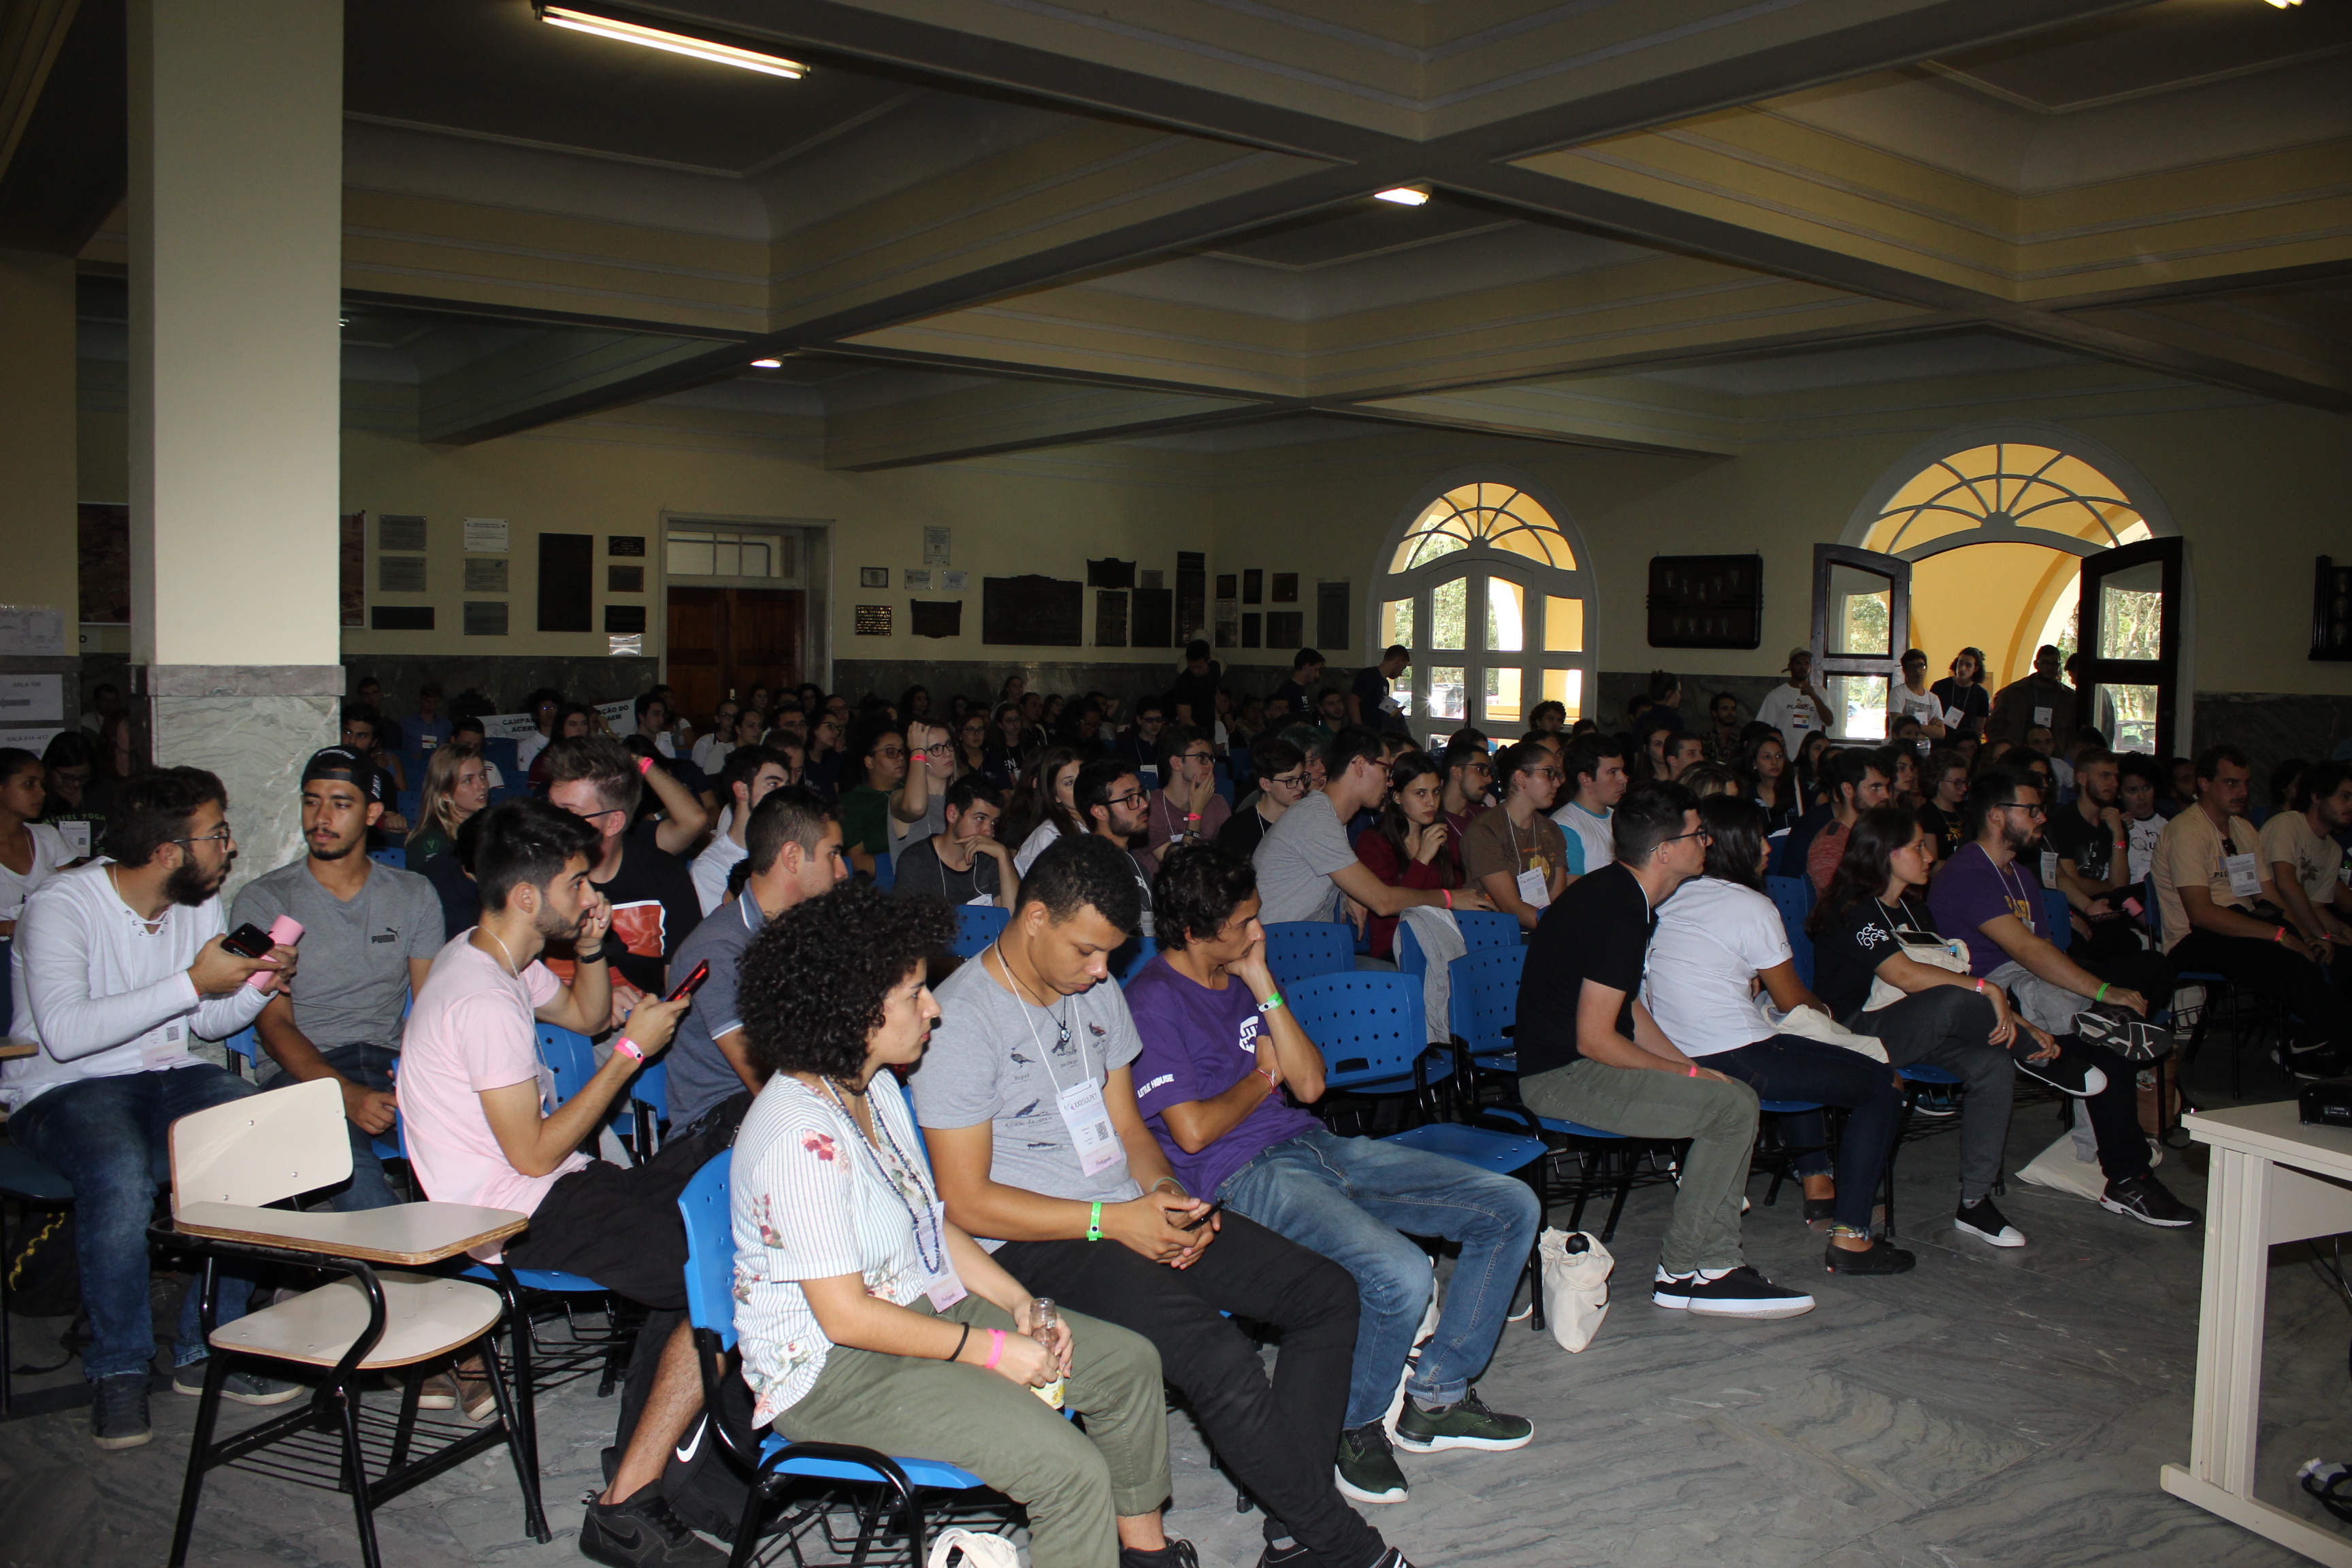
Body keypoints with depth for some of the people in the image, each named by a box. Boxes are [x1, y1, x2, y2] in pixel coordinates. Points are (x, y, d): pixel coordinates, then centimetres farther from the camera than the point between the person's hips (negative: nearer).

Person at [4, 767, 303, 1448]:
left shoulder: (201, 902, 7)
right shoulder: (61, 907, -14)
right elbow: (65, 1033, -28)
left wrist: (257, 986, -7)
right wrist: (191, 984, -28)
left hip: (169, 1075, 6)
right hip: (62, 1087, -5)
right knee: (120, 1173, -37)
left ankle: (206, 1349, -13)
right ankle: (117, 1370, -16)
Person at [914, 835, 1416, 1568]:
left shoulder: (1098, 992, 11)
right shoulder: (962, 1019, -14)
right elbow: (966, 1202, -15)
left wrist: (1165, 1193, -4)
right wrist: (1111, 1222, -19)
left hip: (1130, 1212, 8)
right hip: (1037, 1242, -8)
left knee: (1328, 1294, -4)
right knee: (1219, 1359, -28)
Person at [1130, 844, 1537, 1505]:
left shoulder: (1246, 974, 16)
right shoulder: (1151, 1003, -9)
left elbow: (1311, 1084, 8)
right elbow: (1193, 1131, -15)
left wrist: (1263, 987, 0)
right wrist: (1263, 1077, 1)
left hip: (1315, 1147, 9)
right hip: (1243, 1177, -9)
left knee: (1511, 1207, 0)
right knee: (1402, 1276, -33)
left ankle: (1435, 1396, 8)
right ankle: (1354, 1425, -3)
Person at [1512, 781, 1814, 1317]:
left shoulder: (1616, 893, 11)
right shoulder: (1619, 914, -21)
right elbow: (1594, 1039, -23)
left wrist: (1690, 1068, 7)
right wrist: (1690, 1073, -12)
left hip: (1576, 1065, 11)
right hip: (1562, 1076, -11)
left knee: (1737, 1095, 7)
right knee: (1731, 1107, -16)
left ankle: (1716, 1265, 6)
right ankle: (1680, 1272, -4)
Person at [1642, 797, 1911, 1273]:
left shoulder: (1669, 900, 10)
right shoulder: (1752, 907, -10)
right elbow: (1793, 1001, 2)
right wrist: (1825, 1009, 22)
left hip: (1674, 1056, 9)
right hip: (1735, 1062, -9)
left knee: (1800, 1056, 37)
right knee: (1885, 1087, 0)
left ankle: (1818, 1186, 40)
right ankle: (1850, 1238, -3)